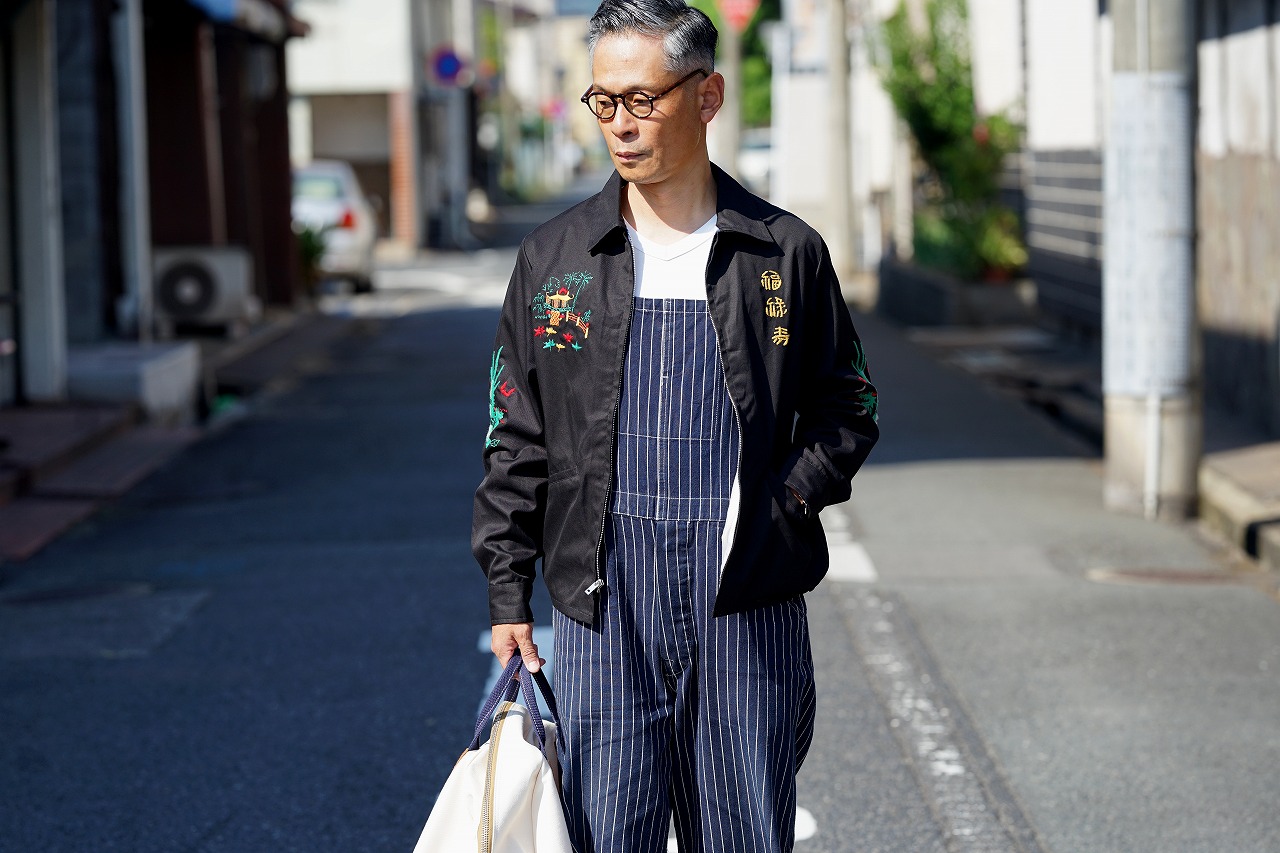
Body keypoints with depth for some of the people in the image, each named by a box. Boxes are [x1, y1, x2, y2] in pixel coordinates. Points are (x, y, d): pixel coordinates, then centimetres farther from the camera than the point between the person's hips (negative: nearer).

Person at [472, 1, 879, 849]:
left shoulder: (787, 254, 4)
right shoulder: (554, 258, 7)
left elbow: (847, 411, 12)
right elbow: (516, 439, 10)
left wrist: (783, 502, -5)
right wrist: (508, 595, 4)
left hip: (749, 617, 0)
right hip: (605, 614, 0)